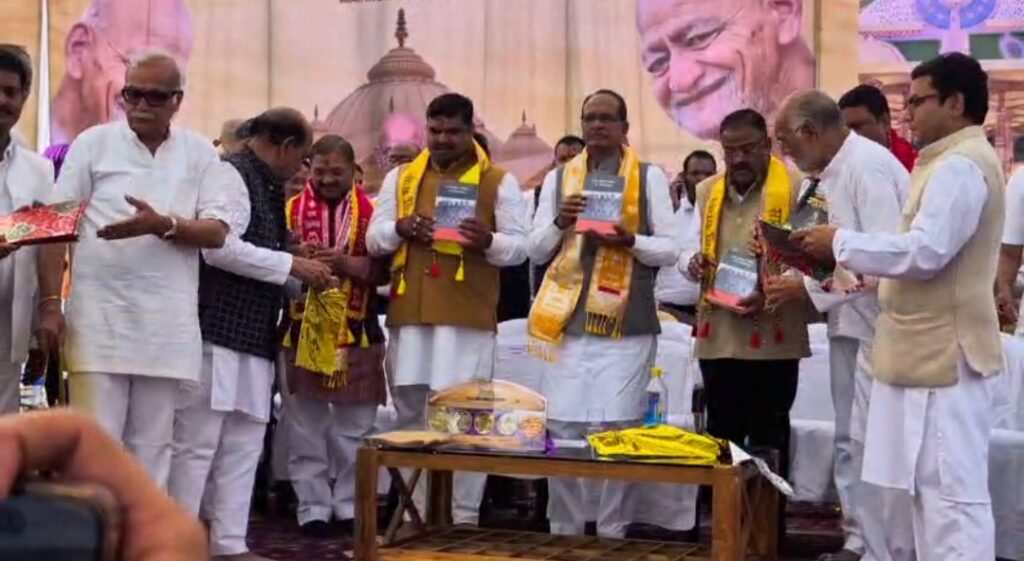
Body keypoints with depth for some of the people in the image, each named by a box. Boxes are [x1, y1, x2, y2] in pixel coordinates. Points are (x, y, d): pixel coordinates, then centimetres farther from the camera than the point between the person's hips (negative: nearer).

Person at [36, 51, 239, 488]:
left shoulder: (200, 153, 7)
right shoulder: (94, 143, 3)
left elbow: (217, 232, 0)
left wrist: (162, 225, -18)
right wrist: (50, 303, -7)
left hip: (166, 327, 2)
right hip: (99, 320, -2)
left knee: (152, 447, 9)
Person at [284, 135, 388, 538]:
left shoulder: (371, 211, 3)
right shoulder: (291, 209, 5)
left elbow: (384, 269, -3)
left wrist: (347, 264, -18)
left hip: (357, 333, 0)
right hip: (304, 331, 0)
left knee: (356, 427, 6)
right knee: (306, 427, 3)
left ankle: (352, 503, 16)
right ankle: (313, 505, 11)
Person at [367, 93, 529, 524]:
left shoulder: (499, 181, 5)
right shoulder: (400, 177, 15)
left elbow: (520, 246, 2)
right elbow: (373, 239, 13)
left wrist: (488, 241, -18)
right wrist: (398, 229, -9)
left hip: (469, 318, -3)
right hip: (408, 315, 3)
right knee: (410, 415, 8)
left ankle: (463, 515, 3)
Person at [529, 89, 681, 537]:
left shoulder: (649, 177, 5)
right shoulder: (558, 178, 12)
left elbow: (670, 248, 2)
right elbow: (536, 250, 11)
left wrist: (630, 241, -15)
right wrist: (559, 224, -8)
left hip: (627, 324, -2)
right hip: (567, 321, 2)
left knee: (619, 432, -2)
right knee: (560, 431, 1)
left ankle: (612, 531, 9)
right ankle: (563, 529, 13)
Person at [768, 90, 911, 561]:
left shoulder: (868, 166, -19)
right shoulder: (833, 172, 9)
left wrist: (809, 288, -19)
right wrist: (790, 281, 2)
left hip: (878, 325, -10)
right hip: (850, 320, 10)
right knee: (850, 441, 15)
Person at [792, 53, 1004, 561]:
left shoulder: (961, 166, -15)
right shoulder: (952, 162, 19)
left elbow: (926, 251, -23)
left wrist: (841, 243, -14)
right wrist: (857, 269, 11)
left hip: (944, 353, -11)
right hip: (931, 351, 11)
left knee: (952, 491, -8)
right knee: (934, 489, 14)